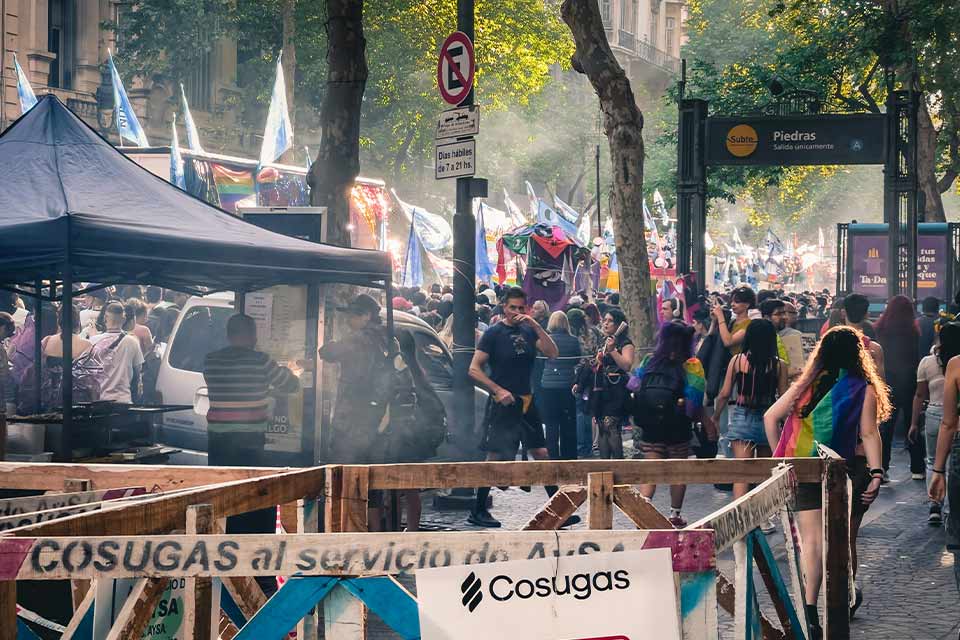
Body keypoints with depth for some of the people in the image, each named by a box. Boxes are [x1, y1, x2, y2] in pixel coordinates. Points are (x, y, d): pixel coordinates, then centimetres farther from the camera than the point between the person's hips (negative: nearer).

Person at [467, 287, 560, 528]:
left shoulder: (529, 331, 9)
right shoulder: (494, 333, -4)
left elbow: (553, 353, -4)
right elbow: (474, 369, -7)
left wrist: (535, 326, -13)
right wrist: (498, 390, -16)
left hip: (526, 402, 5)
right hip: (502, 403, -5)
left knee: (541, 453, 3)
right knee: (495, 456, -5)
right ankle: (478, 512, 3)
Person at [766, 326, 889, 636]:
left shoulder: (806, 386, 7)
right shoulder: (864, 390, -1)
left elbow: (770, 417, 5)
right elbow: (869, 434, -10)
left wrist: (780, 456, 11)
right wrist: (876, 473, -13)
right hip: (849, 471, -1)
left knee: (812, 540, -5)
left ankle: (809, 609, -21)